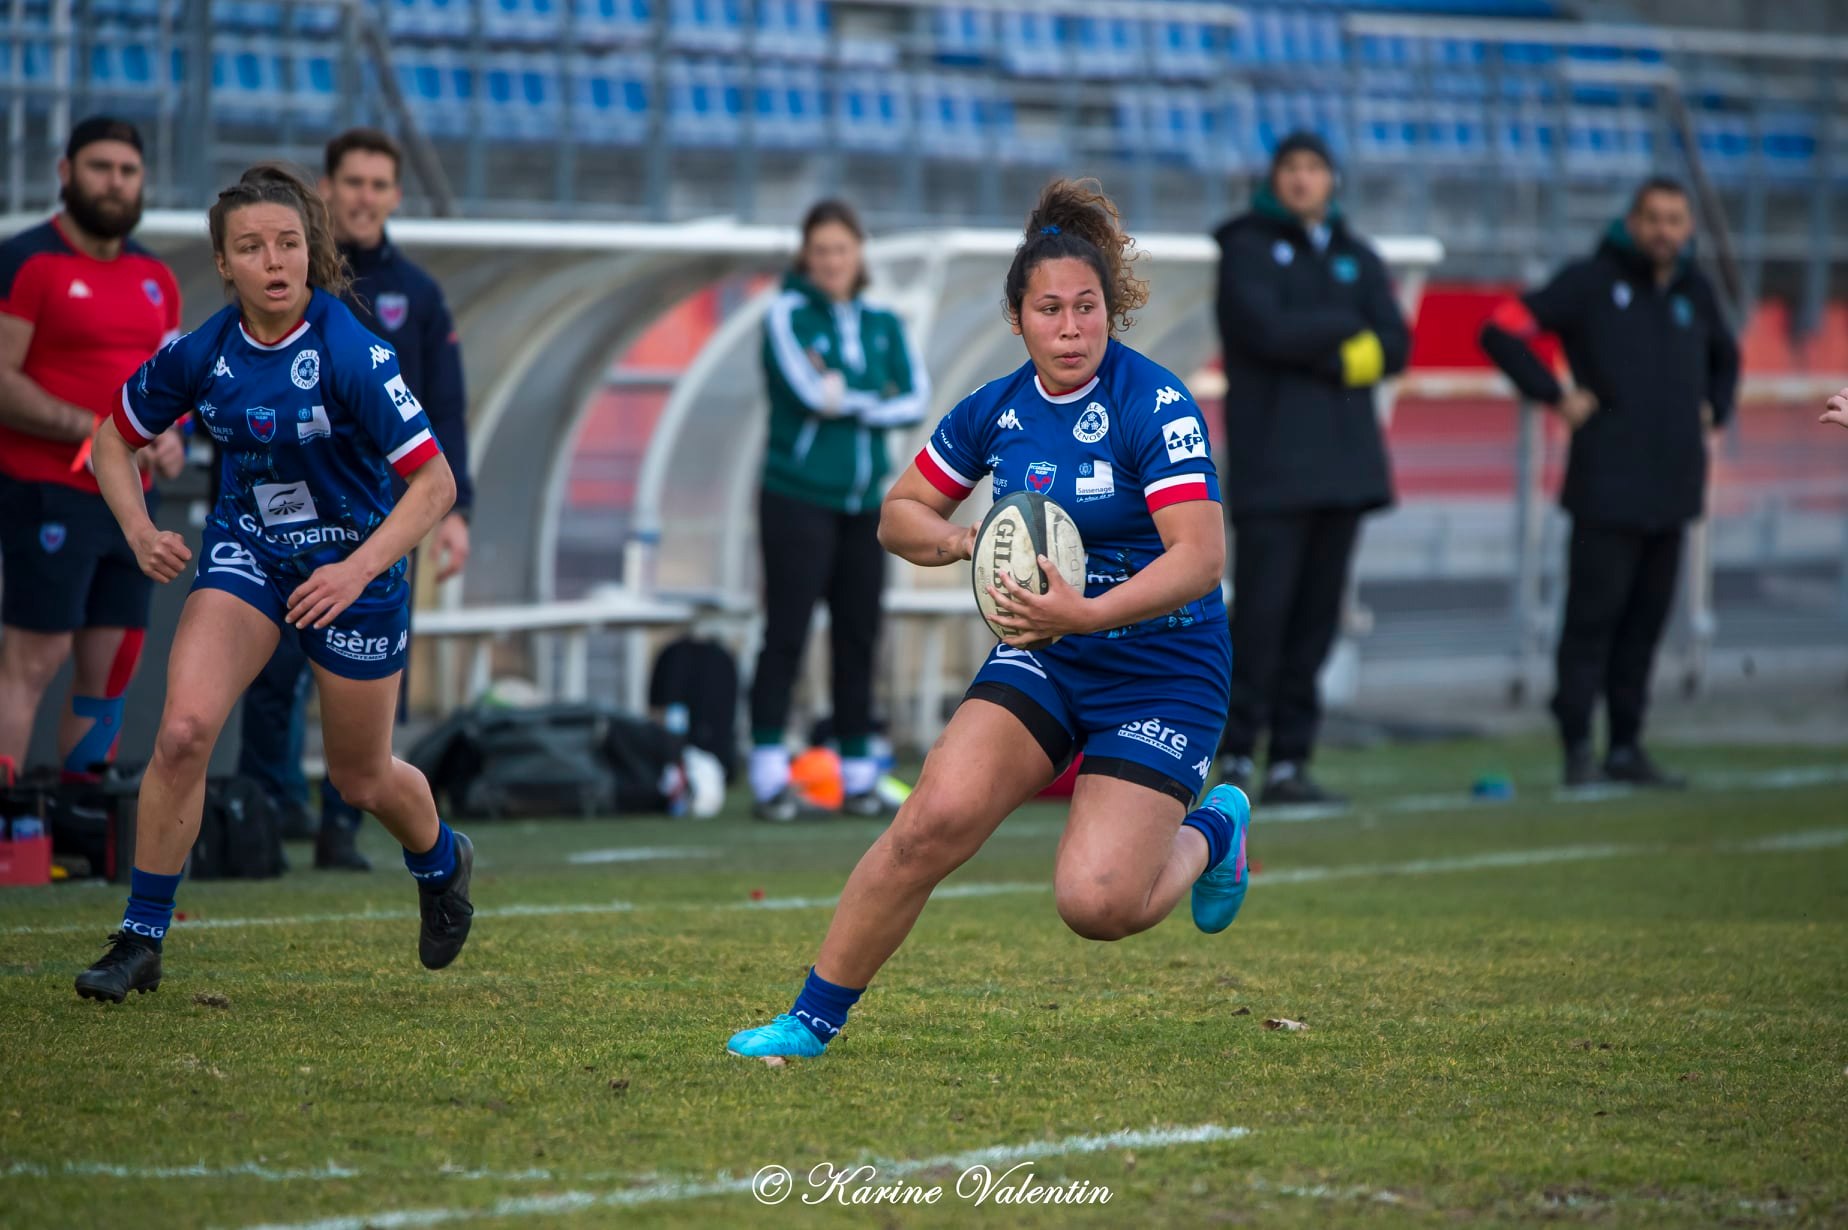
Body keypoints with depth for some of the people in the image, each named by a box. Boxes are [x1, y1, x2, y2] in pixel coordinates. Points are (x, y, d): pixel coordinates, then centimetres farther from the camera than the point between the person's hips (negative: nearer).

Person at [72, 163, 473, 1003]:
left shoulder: (349, 352, -24)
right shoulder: (202, 353, -12)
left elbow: (433, 481, -22)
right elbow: (115, 439, 6)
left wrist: (356, 571, -32)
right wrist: (140, 533, -10)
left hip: (352, 564, -3)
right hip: (245, 549, 3)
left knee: (361, 778, 13)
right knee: (183, 729, -19)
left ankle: (443, 862, 48)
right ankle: (141, 939, -8)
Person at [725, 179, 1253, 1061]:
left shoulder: (1156, 406, -17)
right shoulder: (995, 410, 1)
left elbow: (1200, 558, -25)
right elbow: (900, 515, 13)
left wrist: (1088, 614, -36)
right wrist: (966, 542, -8)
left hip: (1164, 672, -4)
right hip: (1044, 656, 4)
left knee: (1096, 904, -17)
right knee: (938, 816, -19)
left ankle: (1210, 832, 16)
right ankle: (814, 1016, -6)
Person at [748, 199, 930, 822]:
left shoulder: (883, 323, 12)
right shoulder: (788, 314, -2)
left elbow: (916, 397, -1)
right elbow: (808, 390, -17)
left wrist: (846, 401, -12)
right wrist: (872, 399, -4)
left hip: (864, 502, 4)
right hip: (796, 496, -4)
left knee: (858, 635, 5)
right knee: (787, 632, -8)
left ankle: (858, 775, 10)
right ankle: (769, 776, -9)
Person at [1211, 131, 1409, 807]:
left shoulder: (1356, 257, 16)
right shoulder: (1248, 247, 2)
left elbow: (1394, 345, 5)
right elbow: (1264, 330, -14)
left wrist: (1311, 345, -9)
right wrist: (1344, 328, -3)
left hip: (1343, 463, 5)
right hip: (1271, 464, -5)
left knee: (1316, 618, 4)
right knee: (1262, 612, -11)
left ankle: (1290, 761, 7)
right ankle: (1237, 754, -6)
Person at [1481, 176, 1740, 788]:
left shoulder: (1694, 293, 15)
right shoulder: (1591, 282, -2)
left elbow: (1725, 357, 35)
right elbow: (1502, 330, -5)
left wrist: (1714, 411, 18)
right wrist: (1555, 396, -8)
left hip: (1673, 485, 6)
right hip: (1608, 485, -5)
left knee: (1647, 620, 7)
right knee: (1594, 615, -7)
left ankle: (1626, 746, 12)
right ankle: (1577, 745, -4)